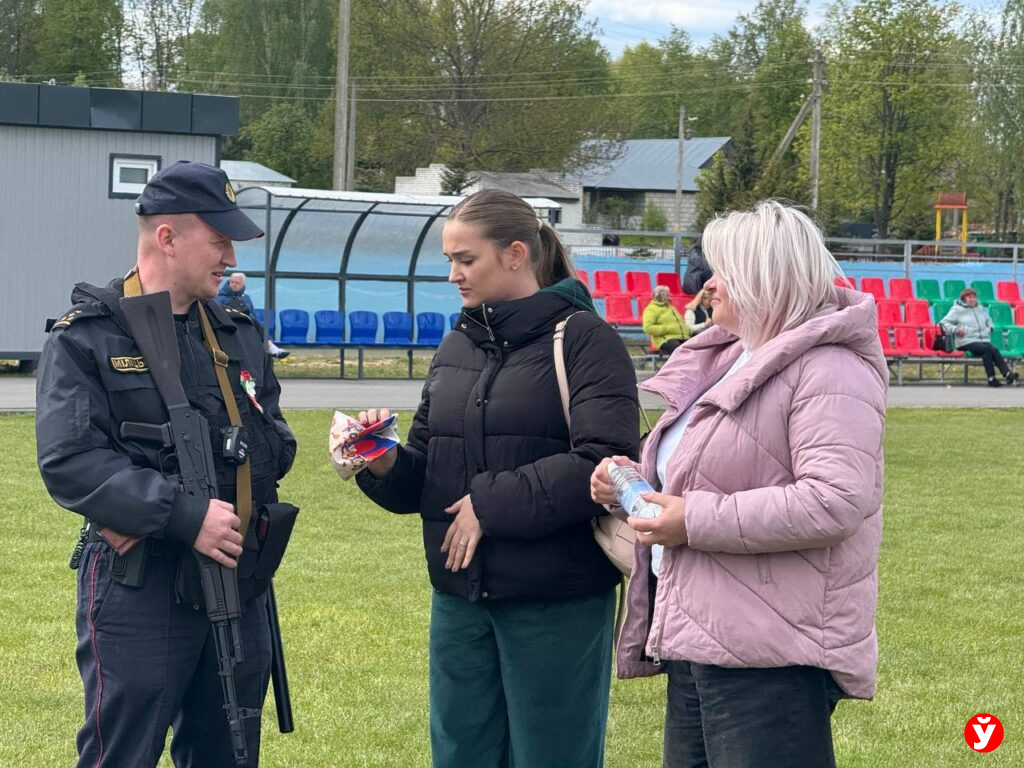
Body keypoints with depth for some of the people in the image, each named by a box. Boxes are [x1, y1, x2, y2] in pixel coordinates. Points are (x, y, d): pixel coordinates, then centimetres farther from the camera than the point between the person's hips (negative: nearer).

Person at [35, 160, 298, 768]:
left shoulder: (239, 334, 13)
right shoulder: (86, 340, -6)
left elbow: (278, 439, 18)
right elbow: (69, 463, -16)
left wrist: (266, 447, -7)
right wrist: (185, 516, -23)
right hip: (138, 587, -6)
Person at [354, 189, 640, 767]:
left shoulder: (584, 338, -8)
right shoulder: (456, 347, 12)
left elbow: (604, 462, -20)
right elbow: (422, 473, 14)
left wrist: (491, 503, -17)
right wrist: (385, 464, -9)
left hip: (556, 602, -6)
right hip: (460, 596, 7)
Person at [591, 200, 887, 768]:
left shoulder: (827, 370, -14)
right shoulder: (724, 358, 17)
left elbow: (835, 502, -26)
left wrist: (696, 522, -22)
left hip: (771, 658, -10)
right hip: (697, 641, 10)